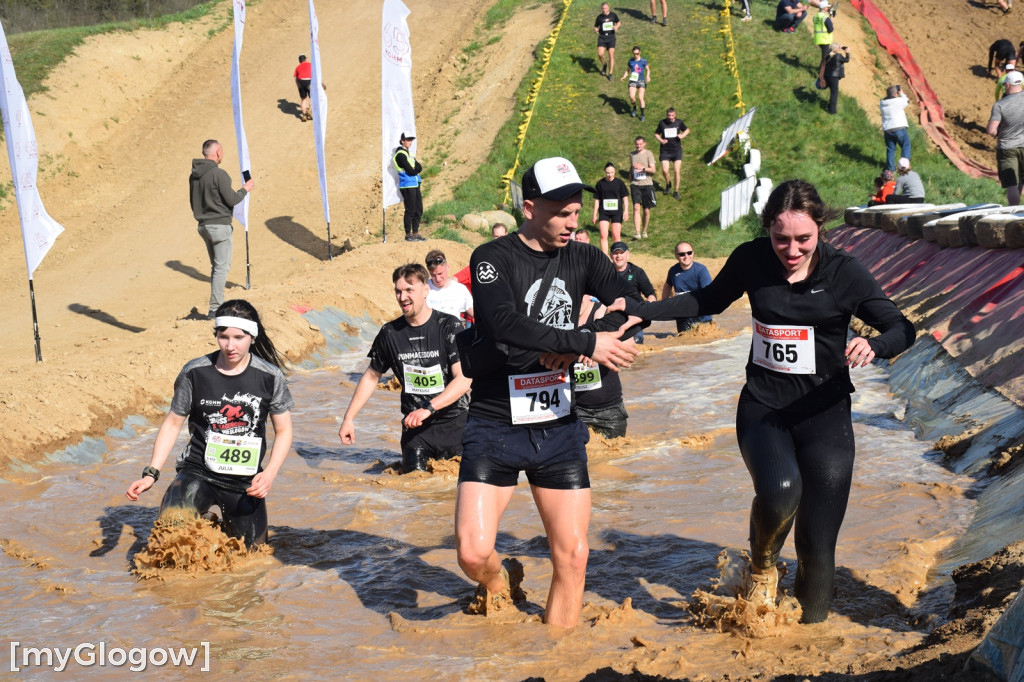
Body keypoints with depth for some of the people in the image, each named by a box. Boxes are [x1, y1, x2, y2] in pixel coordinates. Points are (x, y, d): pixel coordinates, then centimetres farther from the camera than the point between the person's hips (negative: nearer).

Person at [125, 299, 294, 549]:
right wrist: (151, 472, -5)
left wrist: (270, 473, -16)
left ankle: (224, 524, 42)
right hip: (198, 471, -1)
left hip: (245, 481, 1)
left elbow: (283, 431, 1)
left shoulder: (270, 377, -7)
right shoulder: (195, 372, -8)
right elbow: (173, 422, 3)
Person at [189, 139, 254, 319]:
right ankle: (215, 309, -6)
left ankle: (218, 304, 23)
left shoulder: (194, 175, 7)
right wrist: (244, 189, 2)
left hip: (203, 225, 8)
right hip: (220, 225, -8)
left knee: (216, 266, 19)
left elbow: (192, 201, 15)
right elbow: (231, 200, -15)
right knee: (222, 267, -3)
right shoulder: (219, 174, -18)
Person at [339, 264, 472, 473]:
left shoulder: (449, 326, -10)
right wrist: (349, 418, 9)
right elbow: (371, 377, 14)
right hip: (414, 427, 2)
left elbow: (464, 379, -17)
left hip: (453, 423, -2)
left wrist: (428, 408, -28)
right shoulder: (390, 332, 0)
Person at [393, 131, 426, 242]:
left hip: (415, 185, 9)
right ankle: (408, 235, 1)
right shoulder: (400, 154, -10)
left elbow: (419, 167, 9)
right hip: (407, 186, -9)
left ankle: (415, 234, 15)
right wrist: (416, 170, 1)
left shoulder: (409, 153, 18)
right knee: (410, 211, -6)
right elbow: (411, 171, -18)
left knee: (418, 210, 9)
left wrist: (414, 170, -10)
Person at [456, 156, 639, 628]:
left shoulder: (583, 259, 9)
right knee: (473, 553, -13)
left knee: (573, 557, 0)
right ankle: (501, 580, 22)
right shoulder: (493, 258, -6)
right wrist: (586, 343, -26)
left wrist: (573, 348, -18)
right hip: (495, 429, -4)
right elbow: (504, 324, -24)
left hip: (559, 428, 4)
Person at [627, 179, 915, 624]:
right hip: (762, 408, 1)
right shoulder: (751, 260, -3)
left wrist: (872, 347, -29)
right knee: (779, 488, -30)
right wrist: (639, 310, 10)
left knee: (817, 543, -2)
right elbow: (709, 301, 16)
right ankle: (762, 567, 1)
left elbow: (903, 329, -6)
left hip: (824, 414, 0)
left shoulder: (842, 272, -9)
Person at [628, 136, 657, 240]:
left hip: (647, 184, -2)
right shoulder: (632, 154, 12)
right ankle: (637, 233, -19)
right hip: (635, 184, 2)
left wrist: (642, 168, -21)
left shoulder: (648, 154, 0)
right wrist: (630, 182, 18)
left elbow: (653, 170, -7)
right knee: (636, 207, -15)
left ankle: (644, 231, 22)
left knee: (646, 210, 4)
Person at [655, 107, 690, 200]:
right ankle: (668, 184, 23)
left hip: (677, 150, 0)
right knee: (665, 171, -11)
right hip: (665, 150, 0)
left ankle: (676, 191, 10)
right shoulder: (662, 123, -3)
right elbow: (656, 134, 9)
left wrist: (682, 135, -6)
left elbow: (687, 130, 15)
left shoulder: (679, 122, -1)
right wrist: (661, 140, -11)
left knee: (677, 171, -4)